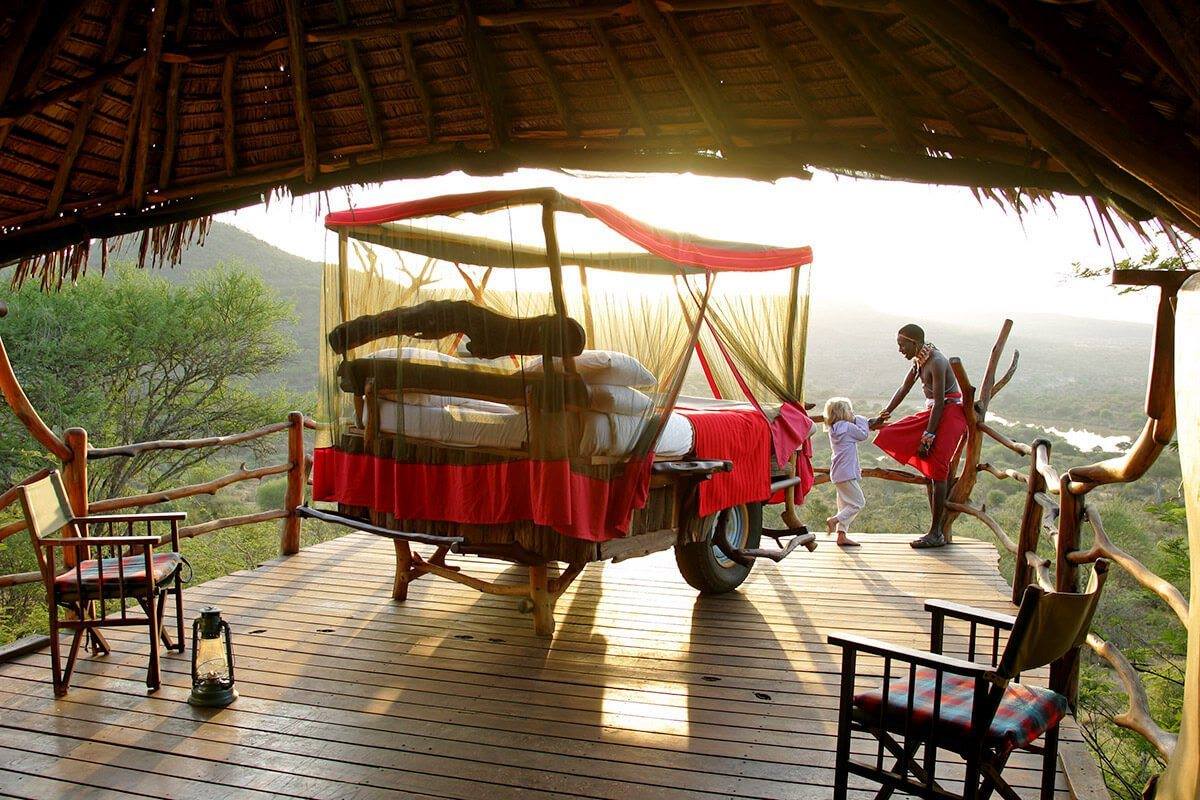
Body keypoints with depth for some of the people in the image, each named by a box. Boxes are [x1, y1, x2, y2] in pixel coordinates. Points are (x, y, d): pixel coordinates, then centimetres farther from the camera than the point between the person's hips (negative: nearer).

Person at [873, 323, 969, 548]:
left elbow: (939, 402, -23)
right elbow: (904, 389, 19)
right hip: (933, 412, 9)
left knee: (936, 470, -11)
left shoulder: (936, 362, -20)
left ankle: (936, 534, -7)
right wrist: (885, 413, 18)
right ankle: (937, 529, 12)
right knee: (928, 470, 7)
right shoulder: (919, 360, 8)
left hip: (949, 414, -9)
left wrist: (928, 436, -23)